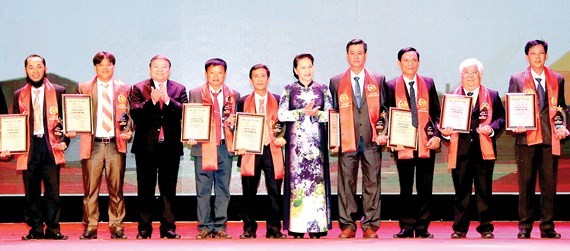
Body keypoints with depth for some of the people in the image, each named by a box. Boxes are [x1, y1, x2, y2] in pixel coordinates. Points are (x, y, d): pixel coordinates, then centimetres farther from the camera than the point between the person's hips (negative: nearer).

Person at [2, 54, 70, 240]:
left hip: (51, 147, -2)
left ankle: (53, 229, 4)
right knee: (32, 193, 5)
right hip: (28, 148, 2)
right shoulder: (19, 95, 12)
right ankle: (36, 229, 12)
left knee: (52, 191, -2)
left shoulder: (58, 92, 7)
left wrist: (65, 140, -5)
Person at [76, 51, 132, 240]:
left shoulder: (124, 88, 10)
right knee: (90, 188, 1)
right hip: (92, 144, 0)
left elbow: (129, 115, 9)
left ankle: (117, 227, 12)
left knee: (116, 189, 3)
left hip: (115, 144, 0)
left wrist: (128, 131, -8)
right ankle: (90, 227, 9)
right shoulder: (84, 88, 10)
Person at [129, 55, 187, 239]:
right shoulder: (138, 89, 5)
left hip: (170, 147, 1)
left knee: (169, 190, 7)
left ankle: (168, 227, 14)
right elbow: (134, 113, -9)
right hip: (146, 146, -1)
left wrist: (167, 100, -18)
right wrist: (152, 101, -21)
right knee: (145, 189, 5)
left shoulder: (179, 89, 8)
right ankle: (144, 229, 12)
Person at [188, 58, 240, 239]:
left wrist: (232, 122, -10)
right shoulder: (195, 94, 7)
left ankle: (220, 227, 11)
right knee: (203, 190, 1)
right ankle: (205, 227, 8)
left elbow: (236, 120, 13)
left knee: (223, 190, 4)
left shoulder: (233, 95, 10)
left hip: (225, 147, 1)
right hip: (203, 147, -1)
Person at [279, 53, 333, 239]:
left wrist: (316, 113, -12)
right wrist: (303, 112, -11)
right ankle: (297, 227, -1)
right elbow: (282, 115, -3)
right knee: (296, 179, -4)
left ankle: (316, 226, 0)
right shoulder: (289, 90, 7)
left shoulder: (322, 89, 10)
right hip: (296, 141, -1)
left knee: (317, 179, -3)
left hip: (317, 141, 1)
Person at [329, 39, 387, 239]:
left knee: (372, 183, 2)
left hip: (371, 140, 0)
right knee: (346, 183, 0)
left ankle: (370, 226, 8)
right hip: (347, 141, 0)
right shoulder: (336, 82, 10)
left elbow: (383, 109, 10)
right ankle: (348, 225, 7)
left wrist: (383, 133, -4)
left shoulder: (378, 80, 11)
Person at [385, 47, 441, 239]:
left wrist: (437, 135, -4)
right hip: (403, 144, -1)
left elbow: (436, 113, 9)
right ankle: (406, 228, 14)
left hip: (426, 144, 1)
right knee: (405, 189, 6)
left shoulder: (428, 84, 8)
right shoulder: (392, 86, 3)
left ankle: (422, 228, 12)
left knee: (425, 189, 4)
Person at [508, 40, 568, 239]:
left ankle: (547, 227, 11)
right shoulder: (517, 79, 6)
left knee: (549, 185, 3)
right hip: (526, 139, -2)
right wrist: (516, 124, -13)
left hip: (550, 139, 2)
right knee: (526, 186, 2)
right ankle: (524, 227, 9)